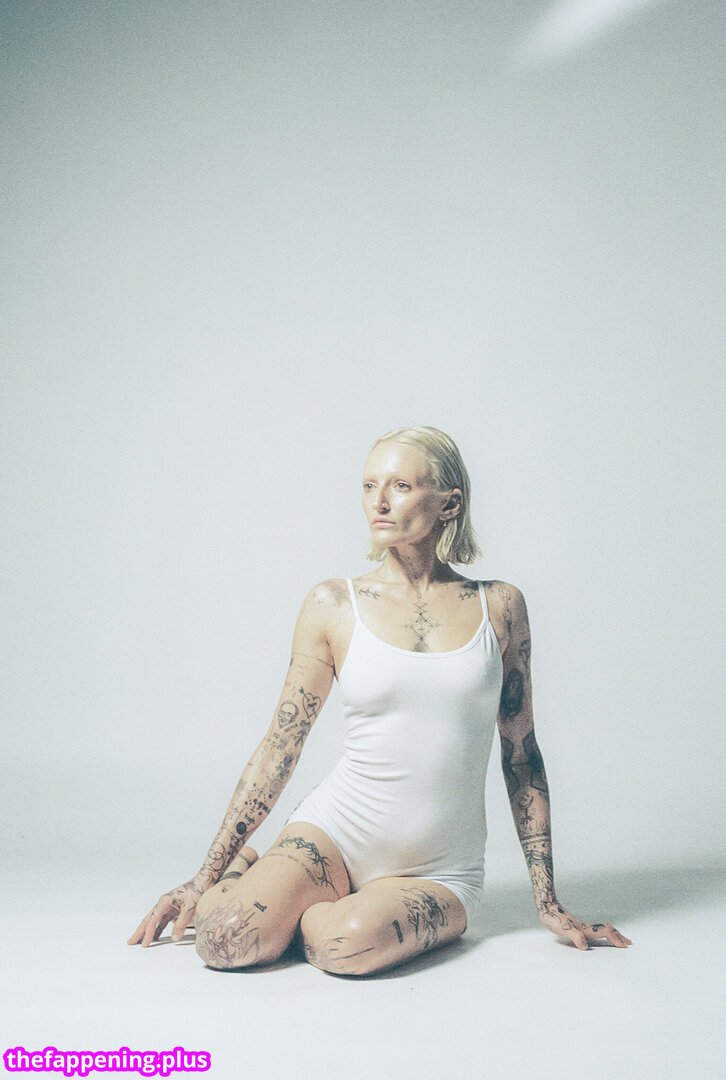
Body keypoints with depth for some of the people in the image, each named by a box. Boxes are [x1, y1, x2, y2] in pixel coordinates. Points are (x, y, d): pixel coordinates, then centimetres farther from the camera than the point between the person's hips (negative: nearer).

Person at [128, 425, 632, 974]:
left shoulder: (499, 607, 1)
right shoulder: (333, 604, -1)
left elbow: (522, 755, 7)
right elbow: (280, 745, 3)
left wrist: (549, 903, 8)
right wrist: (206, 876, 2)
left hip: (441, 870, 0)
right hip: (337, 830, 1)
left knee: (348, 944, -32)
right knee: (226, 940, -25)